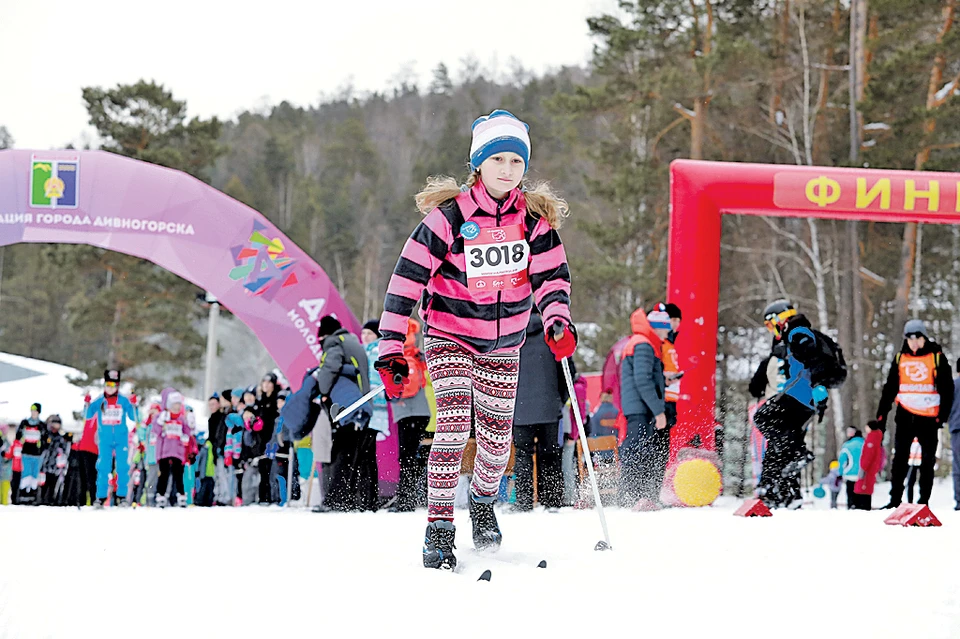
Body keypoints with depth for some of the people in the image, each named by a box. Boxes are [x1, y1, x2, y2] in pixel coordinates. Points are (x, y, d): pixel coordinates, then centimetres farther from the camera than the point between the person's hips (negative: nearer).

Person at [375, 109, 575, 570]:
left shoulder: (535, 219, -6)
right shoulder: (448, 217, -17)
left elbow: (551, 276, -2)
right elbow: (407, 279, -15)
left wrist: (557, 321, -24)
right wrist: (391, 349, -20)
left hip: (503, 344, 4)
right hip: (450, 337, -4)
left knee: (497, 436, 12)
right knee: (453, 427, -19)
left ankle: (483, 501, 42)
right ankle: (439, 528, -14)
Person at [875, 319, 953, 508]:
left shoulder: (936, 357, -1)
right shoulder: (900, 358, 8)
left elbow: (947, 389, 0)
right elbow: (890, 388, 13)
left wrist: (943, 414, -8)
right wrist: (882, 414, 7)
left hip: (929, 417, -2)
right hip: (905, 415, 2)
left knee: (928, 461, 4)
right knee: (899, 459, 1)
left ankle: (924, 500, 10)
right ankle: (895, 500, 3)